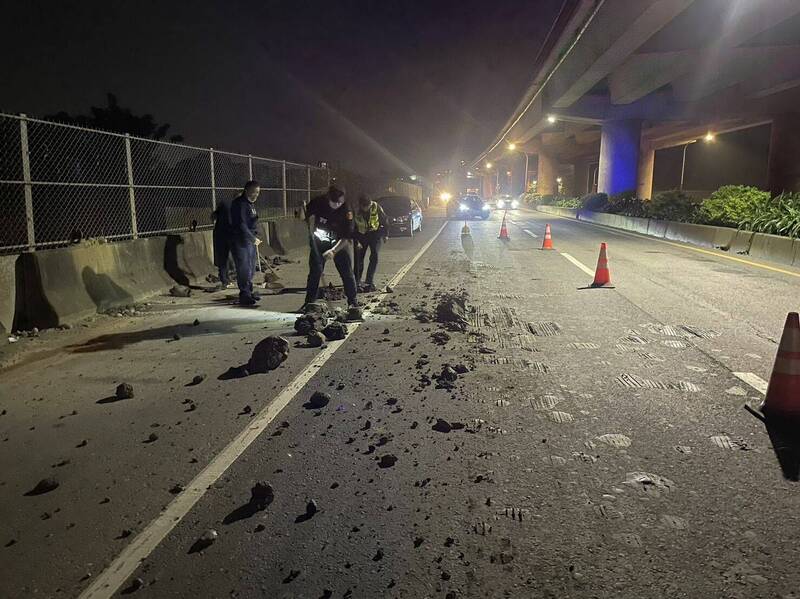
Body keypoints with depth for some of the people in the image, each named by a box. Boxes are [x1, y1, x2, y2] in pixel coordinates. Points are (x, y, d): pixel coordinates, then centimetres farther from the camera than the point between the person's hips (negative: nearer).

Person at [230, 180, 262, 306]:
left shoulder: (251, 204, 15)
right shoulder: (239, 204, -15)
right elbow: (241, 225, -22)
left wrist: (255, 236, 11)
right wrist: (253, 238, -20)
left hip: (250, 240, 10)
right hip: (240, 240, -10)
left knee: (251, 267, 15)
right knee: (244, 268, -8)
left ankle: (249, 291, 26)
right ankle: (244, 295, -4)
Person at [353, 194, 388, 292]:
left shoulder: (376, 207, -18)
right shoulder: (356, 211, -18)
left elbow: (385, 220, -3)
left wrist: (386, 234, 2)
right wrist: (356, 241, -13)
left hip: (375, 234, -1)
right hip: (361, 235, 1)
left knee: (374, 256, -13)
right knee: (359, 258, -2)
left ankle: (369, 281, -11)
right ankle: (357, 282, 7)